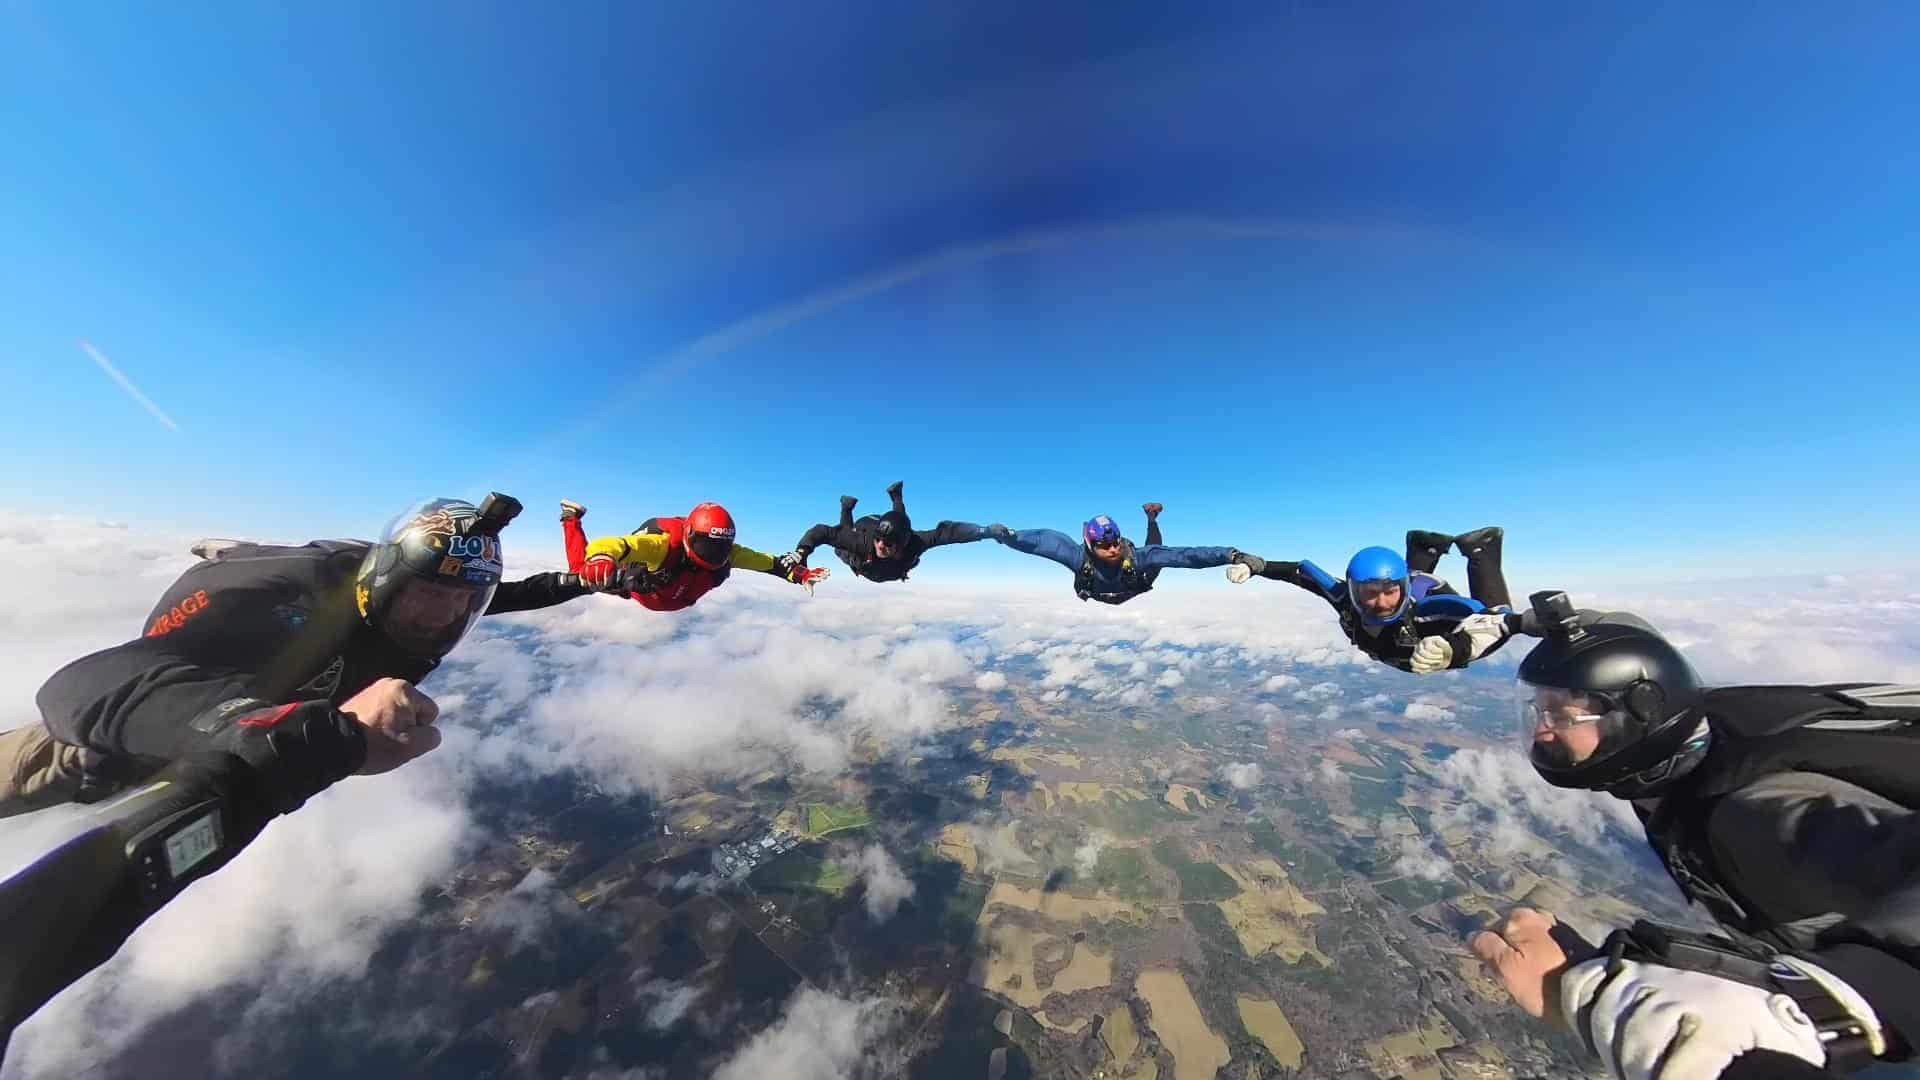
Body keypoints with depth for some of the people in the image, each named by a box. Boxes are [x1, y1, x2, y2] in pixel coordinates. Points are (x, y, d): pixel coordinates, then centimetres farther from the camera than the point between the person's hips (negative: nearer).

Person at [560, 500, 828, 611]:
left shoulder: (727, 553, -35)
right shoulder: (665, 545, -49)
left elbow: (769, 562, -31)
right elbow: (607, 545, -58)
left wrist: (800, 573, -43)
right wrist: (600, 562, -81)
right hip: (633, 580, -4)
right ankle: (572, 518, 34)